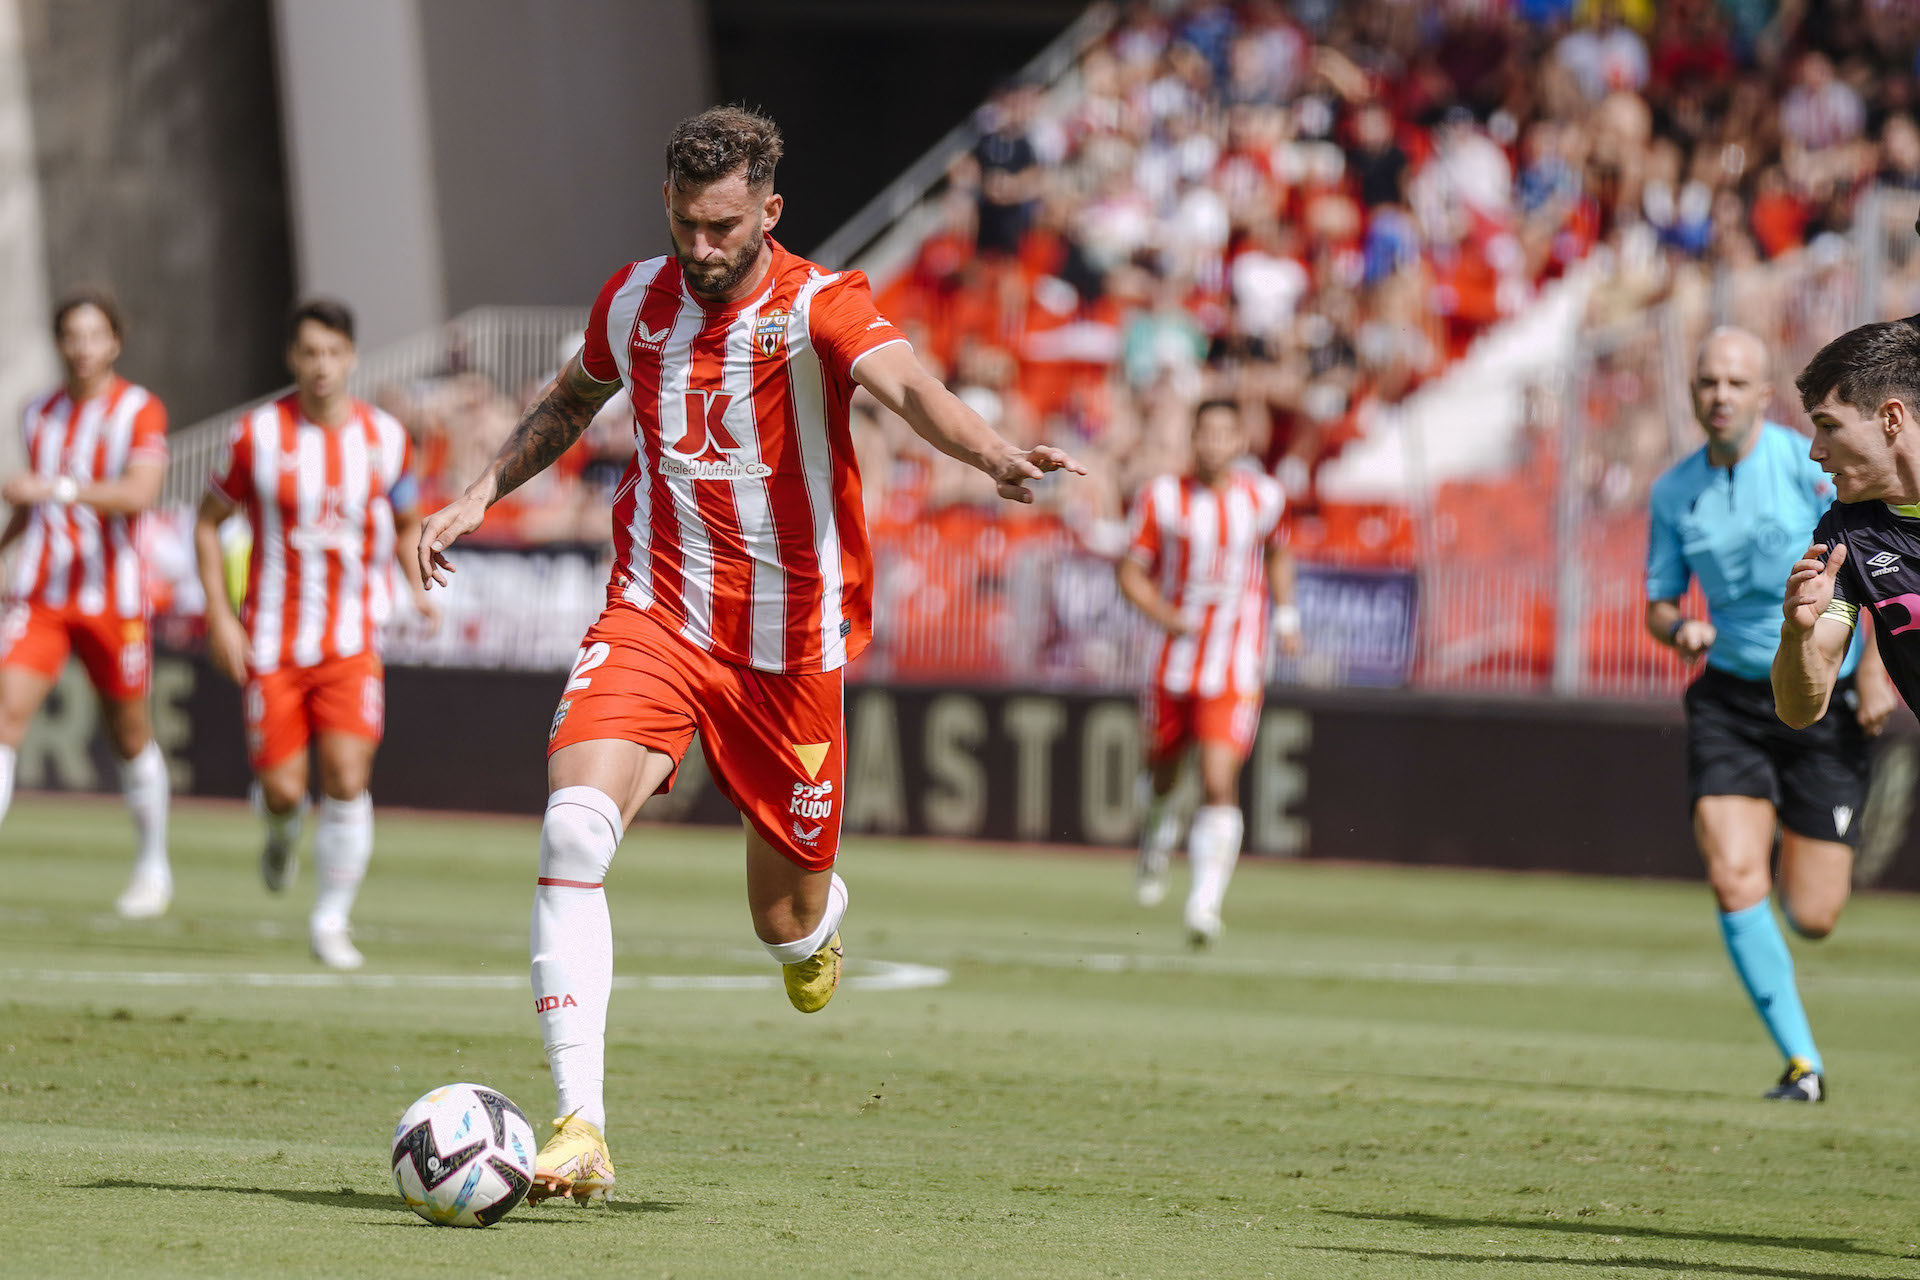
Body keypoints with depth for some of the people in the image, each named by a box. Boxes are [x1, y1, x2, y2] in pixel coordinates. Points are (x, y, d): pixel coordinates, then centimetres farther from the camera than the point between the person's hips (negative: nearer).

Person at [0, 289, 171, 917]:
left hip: (113, 599, -3)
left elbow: (140, 491, -23)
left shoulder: (140, 411, -5)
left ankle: (153, 865, 30)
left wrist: (57, 488, -33)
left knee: (130, 735, 10)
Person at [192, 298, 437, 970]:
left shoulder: (385, 437, 0)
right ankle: (282, 831, 34)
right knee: (283, 789, -4)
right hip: (272, 640, 0)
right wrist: (219, 615, -4)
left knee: (346, 781, -14)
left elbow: (407, 524, 16)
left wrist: (419, 586, -2)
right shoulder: (258, 434, -5)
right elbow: (208, 521, 5)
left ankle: (332, 920, 1)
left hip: (351, 641, 0)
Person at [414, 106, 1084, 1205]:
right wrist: (482, 494, 15)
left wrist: (991, 452, -52)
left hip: (791, 647, -2)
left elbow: (906, 384, -33)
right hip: (655, 619, 2)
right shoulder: (637, 300, 2)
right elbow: (573, 400, 25)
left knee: (789, 925, 8)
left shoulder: (817, 306, -12)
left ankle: (822, 918, 51)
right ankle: (580, 1129, -25)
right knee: (574, 825, -24)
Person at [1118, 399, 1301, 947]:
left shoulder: (1264, 497, 1)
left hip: (1236, 669, -1)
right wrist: (1165, 615, -17)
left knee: (1219, 783, -16)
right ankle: (1156, 837, 53)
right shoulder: (1164, 497, -3)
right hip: (1176, 660, 1)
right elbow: (1131, 572, 0)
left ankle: (1206, 902, -17)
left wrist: (1286, 614, 11)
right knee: (1163, 767, 18)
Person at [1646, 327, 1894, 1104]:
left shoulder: (1810, 465, -10)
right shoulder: (1673, 494, 3)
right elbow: (1659, 603, 12)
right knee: (1734, 881, -17)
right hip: (1730, 699, 3)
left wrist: (1875, 669, -12)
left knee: (1810, 918, -1)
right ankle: (1802, 1064, -7)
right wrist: (1679, 630, -12)